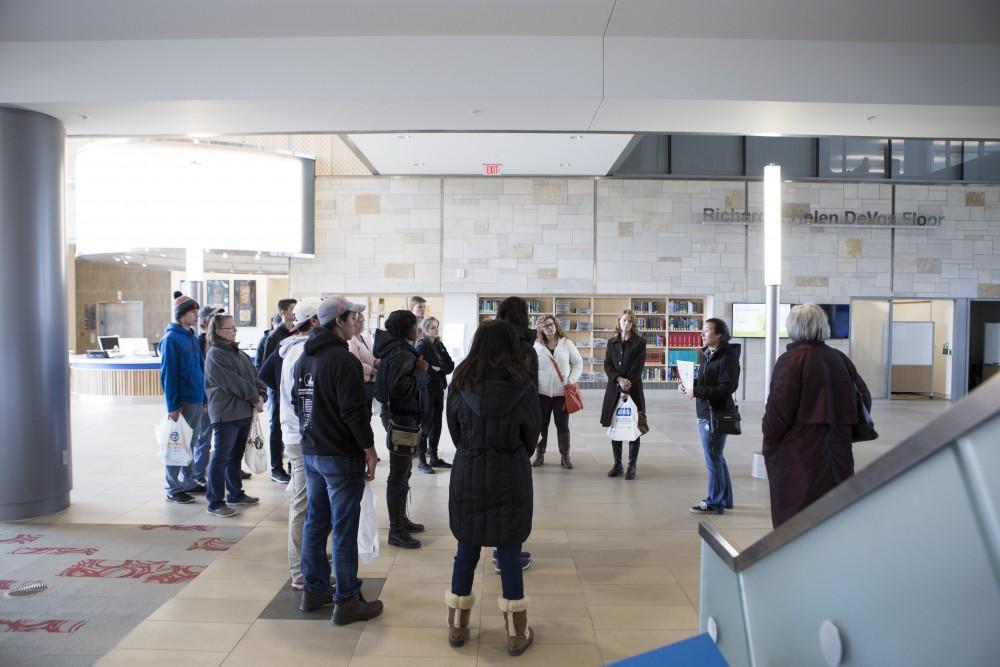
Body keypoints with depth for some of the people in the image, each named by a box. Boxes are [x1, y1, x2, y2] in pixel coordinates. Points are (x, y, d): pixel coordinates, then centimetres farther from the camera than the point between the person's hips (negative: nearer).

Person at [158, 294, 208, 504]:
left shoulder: (192, 338, 12)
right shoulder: (171, 339, -11)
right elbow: (167, 374, -14)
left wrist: (204, 400, 13)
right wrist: (172, 406, -16)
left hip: (197, 400, 7)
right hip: (182, 402, -7)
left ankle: (189, 482, 25)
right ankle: (173, 489, 9)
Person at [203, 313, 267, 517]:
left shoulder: (238, 352, 14)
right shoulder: (215, 355, -11)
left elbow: (254, 374, 12)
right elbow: (233, 383, -17)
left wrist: (261, 394, -6)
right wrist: (254, 398, -10)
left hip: (244, 412, 9)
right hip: (225, 414, -8)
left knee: (235, 456, 18)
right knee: (221, 458, -3)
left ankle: (235, 494, 30)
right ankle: (215, 502, 3)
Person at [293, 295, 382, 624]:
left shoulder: (304, 358, 10)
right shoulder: (344, 360, -18)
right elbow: (354, 411, -21)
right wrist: (369, 449, -12)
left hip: (310, 452, 9)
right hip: (342, 456, -9)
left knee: (315, 522, 16)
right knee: (344, 529, -2)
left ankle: (314, 591, 27)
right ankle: (346, 601, 6)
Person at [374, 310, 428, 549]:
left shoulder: (399, 350, 12)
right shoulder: (401, 354, -19)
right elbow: (400, 387, -30)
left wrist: (418, 367, 6)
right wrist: (420, 370, -19)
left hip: (400, 415, 11)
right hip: (401, 418, -11)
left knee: (403, 473, 20)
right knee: (399, 476, -3)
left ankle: (400, 520, 32)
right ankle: (396, 531, 5)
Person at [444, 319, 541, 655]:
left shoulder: (460, 383, -6)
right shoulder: (522, 386, -10)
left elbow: (454, 429, 5)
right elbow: (532, 436, 1)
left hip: (468, 474, 2)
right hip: (510, 476, -2)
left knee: (466, 550, 13)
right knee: (509, 552, 7)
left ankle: (457, 626, 25)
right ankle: (516, 633, 17)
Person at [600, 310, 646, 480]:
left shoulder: (639, 341, 1)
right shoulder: (611, 342, 12)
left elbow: (638, 366, -7)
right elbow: (607, 365, 4)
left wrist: (627, 385, -14)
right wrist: (619, 379, -12)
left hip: (633, 389, -3)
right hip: (614, 389, 3)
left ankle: (632, 466, 7)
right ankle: (617, 464, 15)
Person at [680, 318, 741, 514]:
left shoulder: (727, 358, -15)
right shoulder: (708, 355, 12)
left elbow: (726, 388, -23)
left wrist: (696, 391, -25)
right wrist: (689, 386, 1)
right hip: (705, 413, 9)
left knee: (713, 459, -2)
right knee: (717, 457, 18)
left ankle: (715, 502, 9)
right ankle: (724, 498, 30)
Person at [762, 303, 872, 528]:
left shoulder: (792, 359, -12)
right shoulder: (840, 359, 7)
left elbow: (779, 407, -18)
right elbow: (864, 398, 14)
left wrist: (769, 438, -3)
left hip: (798, 458, -6)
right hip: (837, 456, 6)